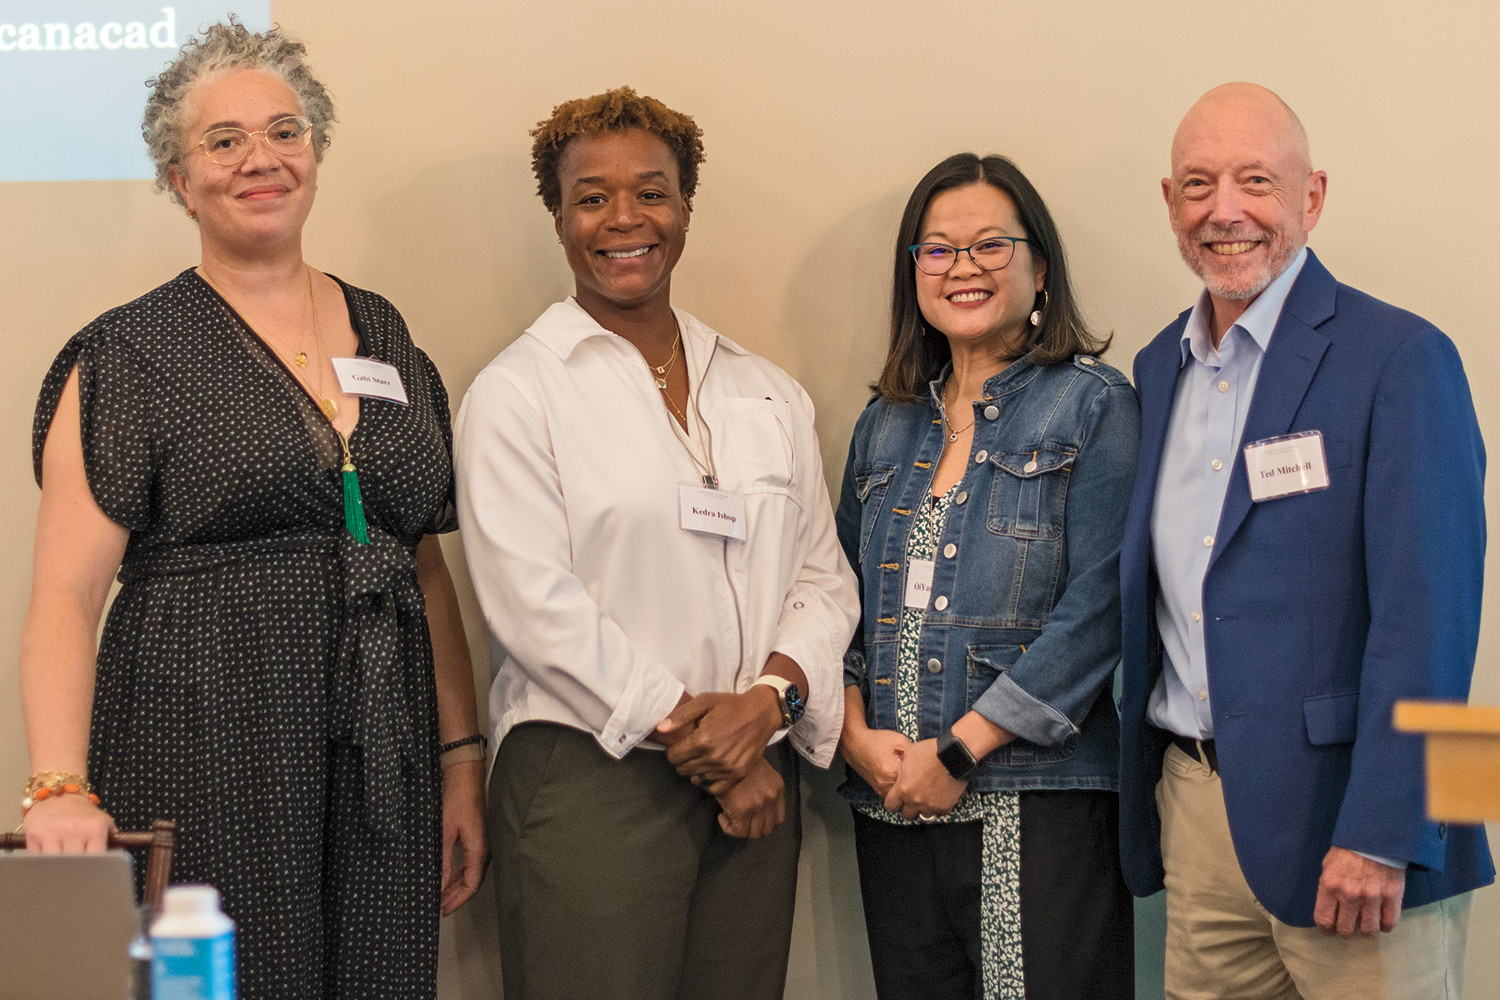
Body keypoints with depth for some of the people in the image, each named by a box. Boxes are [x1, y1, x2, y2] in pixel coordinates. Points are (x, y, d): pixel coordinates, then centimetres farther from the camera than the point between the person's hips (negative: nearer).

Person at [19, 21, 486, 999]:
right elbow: (66, 596, -8)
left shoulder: (384, 333, 13)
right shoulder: (130, 356, -1)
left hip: (382, 767, 4)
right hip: (207, 760, -4)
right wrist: (62, 788, -21)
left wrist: (464, 757, 10)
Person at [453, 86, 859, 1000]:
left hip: (754, 785, 5)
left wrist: (769, 696, -9)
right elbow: (533, 600, -10)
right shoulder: (516, 393, 0)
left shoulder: (770, 395, 15)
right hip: (590, 776, -4)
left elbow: (822, 578, 11)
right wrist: (691, 730, -11)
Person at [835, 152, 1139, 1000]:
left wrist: (959, 748, -13)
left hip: (1039, 803, -5)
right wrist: (857, 733, -3)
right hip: (894, 802, 5)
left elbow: (1096, 605, -10)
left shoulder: (1093, 404, -2)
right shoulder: (888, 423, 16)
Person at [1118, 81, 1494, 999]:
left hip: (1337, 819, -6)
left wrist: (1379, 836, -20)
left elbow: (1424, 615, -15)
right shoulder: (1159, 368, 12)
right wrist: (1144, 795, 9)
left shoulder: (1399, 359, -9)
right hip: (1192, 811, 6)